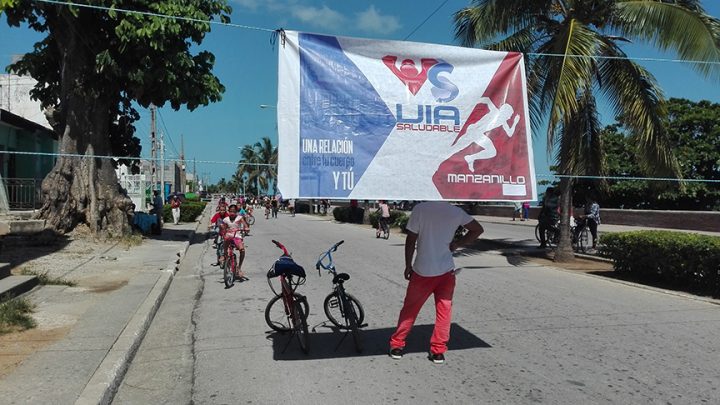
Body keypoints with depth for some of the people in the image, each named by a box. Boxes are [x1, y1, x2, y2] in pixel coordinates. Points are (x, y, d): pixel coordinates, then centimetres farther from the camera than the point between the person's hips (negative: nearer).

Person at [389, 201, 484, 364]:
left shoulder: (420, 209, -10)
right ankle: (438, 351, 14)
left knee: (409, 308, 12)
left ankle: (396, 346, 18)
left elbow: (411, 239, -8)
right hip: (446, 271, 1)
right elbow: (478, 229, 8)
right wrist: (456, 244, 6)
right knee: (444, 310, 12)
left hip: (422, 271, -1)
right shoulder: (456, 212, -3)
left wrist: (408, 265, 2)